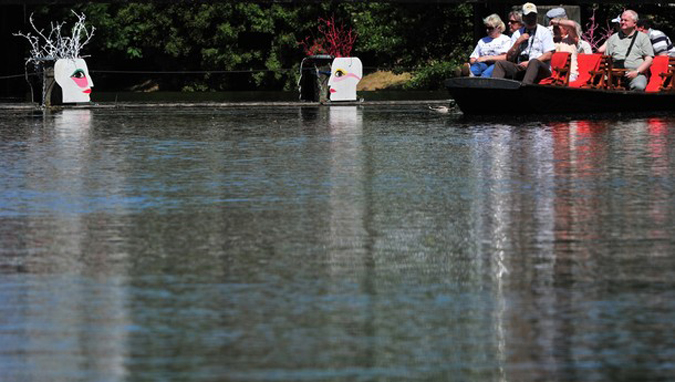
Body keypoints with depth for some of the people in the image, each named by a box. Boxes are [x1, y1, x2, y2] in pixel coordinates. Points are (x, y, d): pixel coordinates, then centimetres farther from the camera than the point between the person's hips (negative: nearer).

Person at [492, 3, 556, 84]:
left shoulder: (544, 32, 11)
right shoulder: (517, 34, 21)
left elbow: (548, 55, -2)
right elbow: (509, 58, 14)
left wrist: (529, 63, -12)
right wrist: (517, 43, 0)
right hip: (520, 68, 4)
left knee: (534, 62, -38)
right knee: (500, 63, -17)